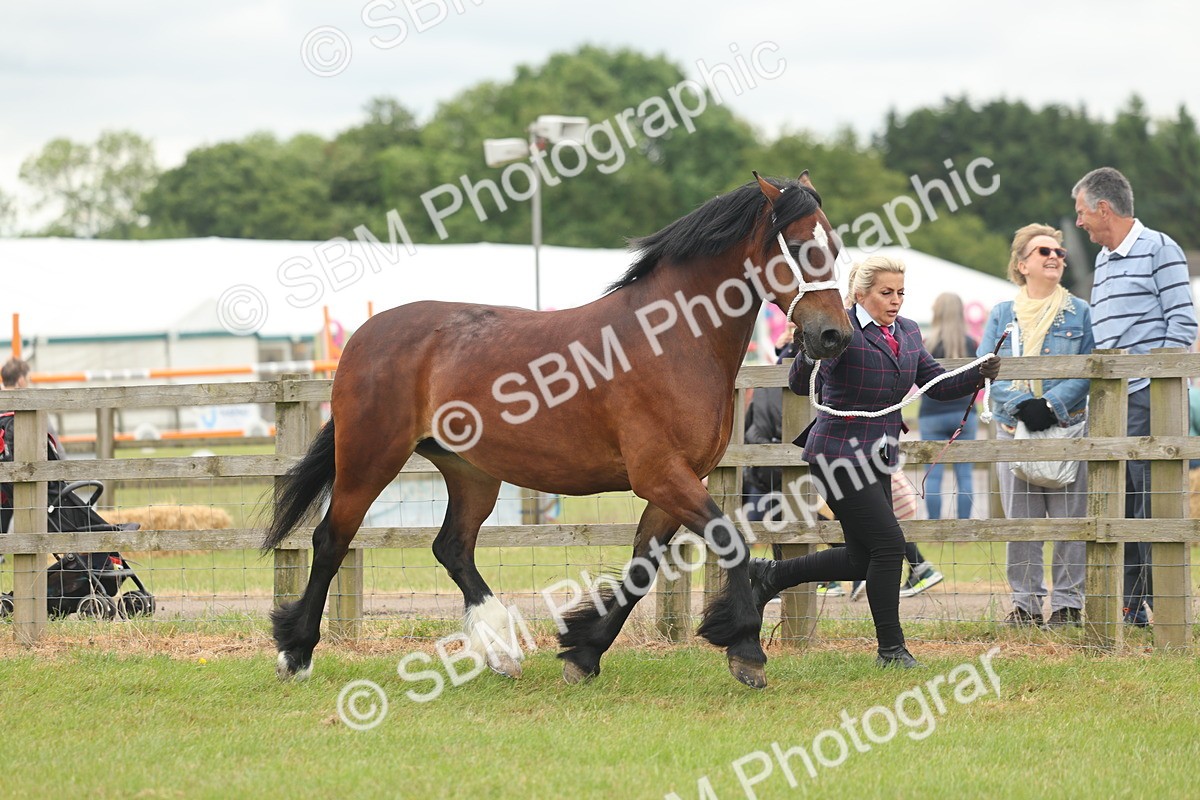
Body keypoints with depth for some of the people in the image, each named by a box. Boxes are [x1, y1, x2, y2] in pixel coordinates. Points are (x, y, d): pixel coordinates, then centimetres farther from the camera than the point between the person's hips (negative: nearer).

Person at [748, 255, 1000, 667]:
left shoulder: (908, 332, 11)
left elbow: (939, 385, 12)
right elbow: (800, 384, -20)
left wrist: (979, 374, -6)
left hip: (877, 457, 9)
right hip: (840, 453, -9)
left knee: (862, 559, 10)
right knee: (889, 544, -12)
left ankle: (771, 575, 27)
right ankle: (891, 648, -2)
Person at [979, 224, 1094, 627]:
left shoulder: (1080, 313, 7)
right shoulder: (1002, 314, 10)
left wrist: (1052, 405, -15)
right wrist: (1022, 405, -14)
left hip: (1068, 427, -1)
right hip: (1013, 427, 1)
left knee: (1069, 517, -4)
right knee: (1019, 519, 2)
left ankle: (1068, 601, 2)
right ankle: (1025, 601, 9)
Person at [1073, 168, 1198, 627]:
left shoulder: (1159, 249, -4)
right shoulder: (1103, 260, 20)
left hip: (1148, 399, -8)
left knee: (1151, 502, -9)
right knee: (1118, 503, 7)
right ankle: (1131, 604, 11)